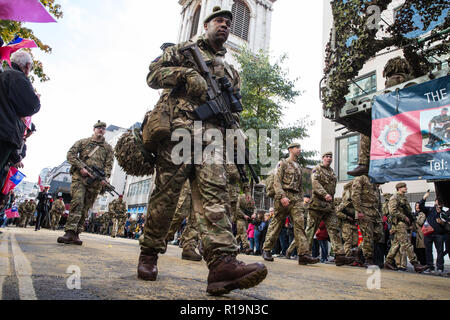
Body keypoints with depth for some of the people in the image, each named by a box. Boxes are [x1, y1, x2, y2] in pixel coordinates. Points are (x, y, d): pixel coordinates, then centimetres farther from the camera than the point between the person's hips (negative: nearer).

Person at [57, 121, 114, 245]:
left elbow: (108, 165, 10)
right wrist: (81, 168, -8)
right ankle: (70, 232, -21)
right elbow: (70, 155, 5)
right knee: (77, 203, -18)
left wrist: (105, 178, -7)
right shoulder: (83, 142, 15)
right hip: (80, 176, -2)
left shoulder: (108, 148, 18)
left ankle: (75, 234, 5)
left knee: (85, 207, 1)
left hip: (95, 181, 2)